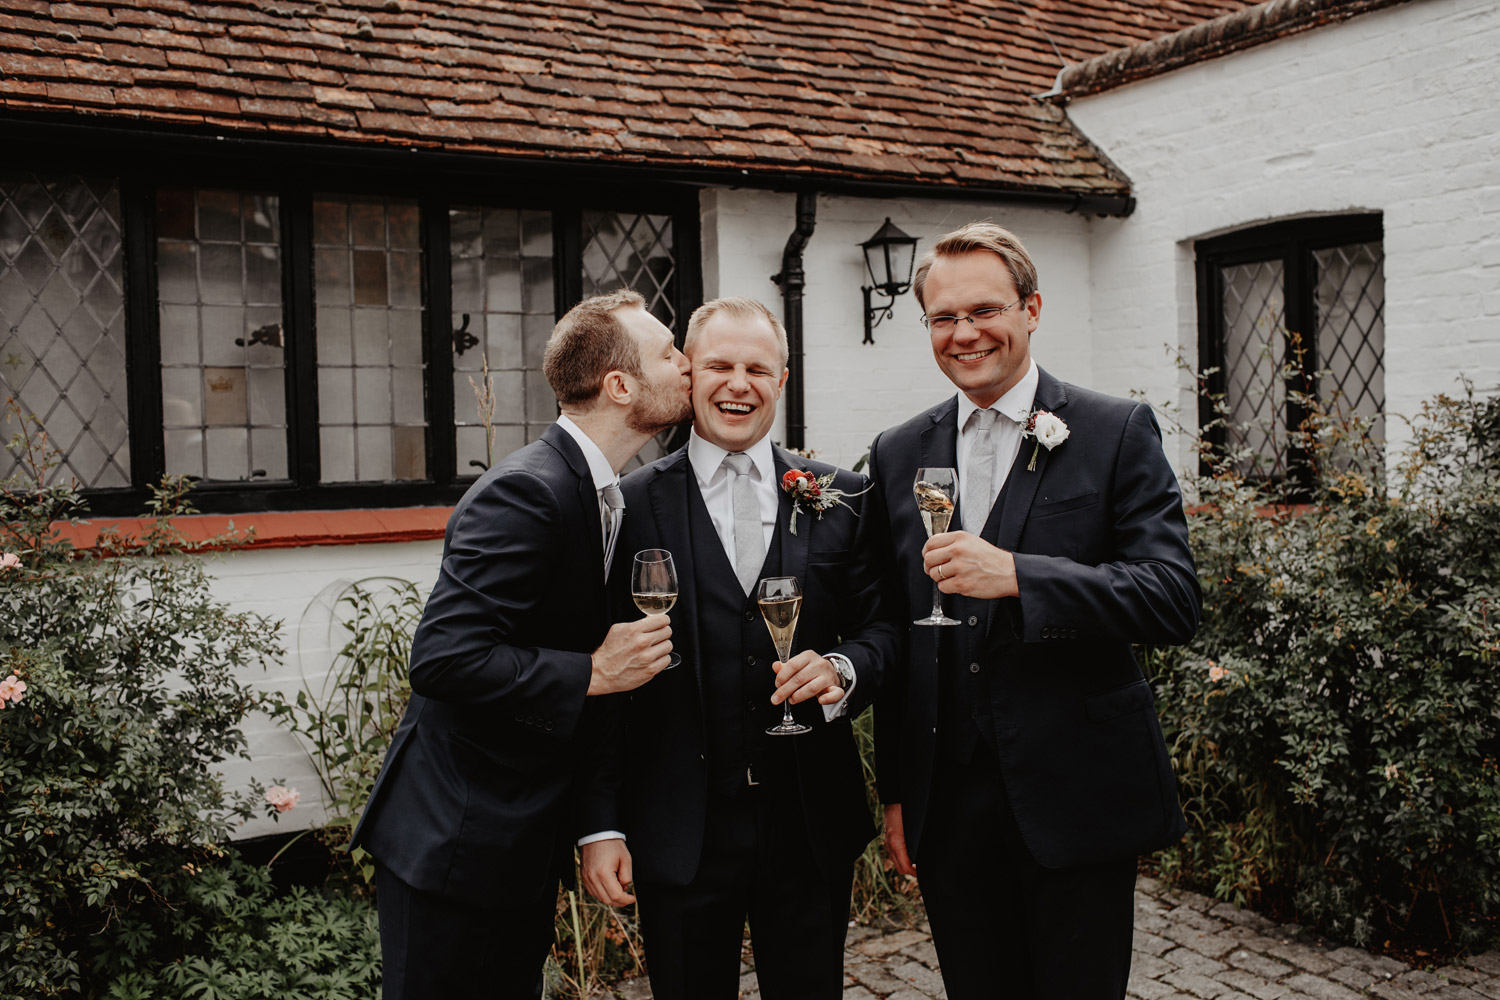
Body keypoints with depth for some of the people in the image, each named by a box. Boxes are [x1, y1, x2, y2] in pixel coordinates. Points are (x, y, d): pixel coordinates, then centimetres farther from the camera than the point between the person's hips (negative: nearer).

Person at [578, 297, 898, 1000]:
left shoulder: (840, 497, 4)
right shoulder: (631, 506, -2)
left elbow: (881, 626, 10)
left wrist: (842, 669, -13)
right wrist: (602, 824, -5)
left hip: (813, 828, 2)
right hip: (678, 833, -2)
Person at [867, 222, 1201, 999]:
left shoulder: (1117, 433, -3)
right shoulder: (898, 455, 8)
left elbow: (1174, 599, -12)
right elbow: (892, 634, 11)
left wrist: (1015, 575, -24)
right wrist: (895, 790, 10)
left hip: (1077, 797, -3)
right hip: (948, 804, 3)